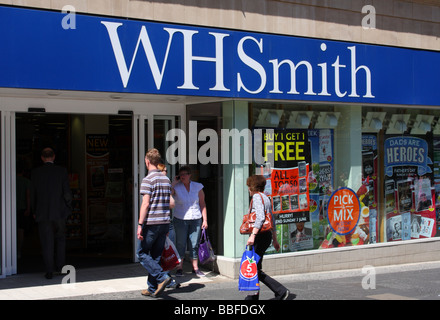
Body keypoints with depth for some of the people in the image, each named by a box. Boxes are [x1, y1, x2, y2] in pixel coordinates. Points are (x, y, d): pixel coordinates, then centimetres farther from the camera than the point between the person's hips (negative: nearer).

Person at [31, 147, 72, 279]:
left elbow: (33, 194, 2)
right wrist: (68, 207, 10)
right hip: (59, 212, 0)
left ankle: (49, 271, 4)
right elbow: (67, 192, -6)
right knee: (60, 239, 18)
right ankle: (60, 266, 16)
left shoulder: (35, 173, -2)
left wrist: (35, 212, 14)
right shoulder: (62, 171, -5)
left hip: (43, 213, 0)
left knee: (47, 243, 5)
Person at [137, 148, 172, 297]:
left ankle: (162, 277, -12)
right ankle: (153, 289, 14)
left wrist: (140, 225, -14)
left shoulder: (148, 179, -11)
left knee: (142, 254, 5)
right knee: (156, 256, 12)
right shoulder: (166, 179, 12)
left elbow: (145, 204, -17)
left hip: (151, 223, -7)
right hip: (164, 223, 7)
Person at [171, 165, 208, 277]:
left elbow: (202, 204, 8)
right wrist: (173, 183, -12)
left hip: (196, 219, 1)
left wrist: (205, 219, 3)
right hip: (180, 219, -1)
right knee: (180, 244, 1)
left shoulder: (197, 187, 4)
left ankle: (195, 268, 13)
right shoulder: (176, 187, 0)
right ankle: (179, 268, 10)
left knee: (195, 244, 4)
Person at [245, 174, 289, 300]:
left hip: (260, 236, -10)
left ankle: (281, 291, -10)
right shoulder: (265, 198, 19)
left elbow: (260, 217, -23)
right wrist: (275, 240, 26)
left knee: (255, 269, -8)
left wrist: (253, 235, -29)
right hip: (267, 235, 10)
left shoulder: (257, 197, -9)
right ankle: (253, 297, 17)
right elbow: (272, 221, 22)